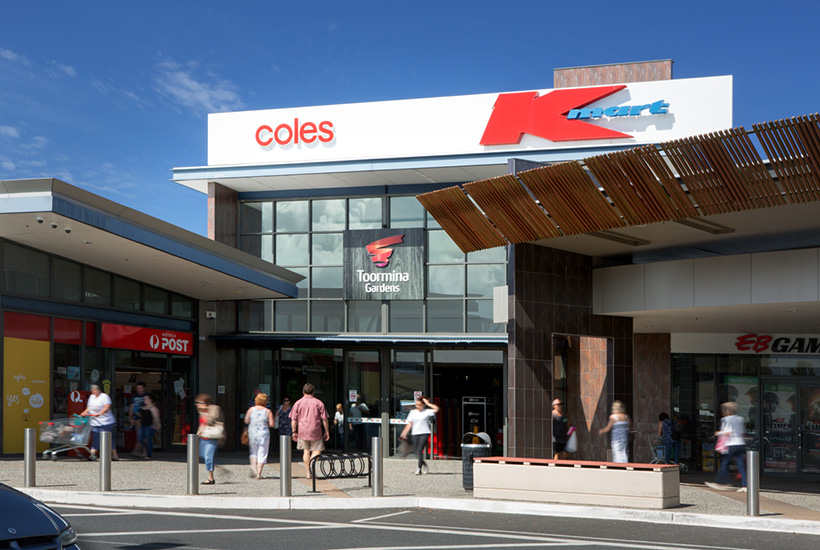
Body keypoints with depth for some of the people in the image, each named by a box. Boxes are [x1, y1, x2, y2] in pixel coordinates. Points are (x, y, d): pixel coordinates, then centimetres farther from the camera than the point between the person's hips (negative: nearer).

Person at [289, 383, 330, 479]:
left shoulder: (298, 403, 4)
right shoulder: (319, 403, 0)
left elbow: (294, 420, 4)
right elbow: (324, 419, 0)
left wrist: (294, 432, 11)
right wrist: (327, 432, 7)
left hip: (302, 431, 2)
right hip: (315, 431, -2)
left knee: (306, 451, 13)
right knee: (317, 450, 5)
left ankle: (308, 472, 15)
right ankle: (311, 465, -22)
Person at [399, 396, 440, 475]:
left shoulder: (427, 412, -1)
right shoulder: (413, 412, 9)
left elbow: (436, 409, -17)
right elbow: (409, 424, 10)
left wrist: (427, 403, -10)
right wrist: (404, 433, 3)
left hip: (424, 433, -4)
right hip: (415, 433, 4)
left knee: (420, 450, -14)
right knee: (415, 451, 4)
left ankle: (419, 468, -9)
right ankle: (423, 463, 31)